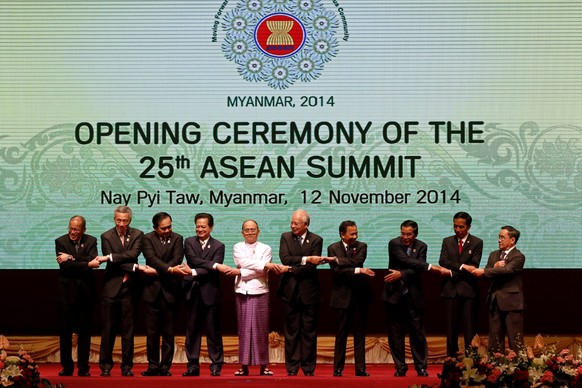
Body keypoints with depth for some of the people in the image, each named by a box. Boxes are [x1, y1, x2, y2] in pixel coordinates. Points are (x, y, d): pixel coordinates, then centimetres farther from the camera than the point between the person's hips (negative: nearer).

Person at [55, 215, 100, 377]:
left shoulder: (91, 241, 3)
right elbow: (65, 265, -15)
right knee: (65, 330, 2)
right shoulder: (60, 241, -3)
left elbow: (93, 260, -13)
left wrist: (71, 258, -20)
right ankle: (67, 367, 11)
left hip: (85, 291, 1)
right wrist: (87, 264, -18)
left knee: (84, 330, 5)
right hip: (67, 291, -1)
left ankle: (83, 367, 11)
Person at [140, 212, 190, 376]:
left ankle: (165, 366, 10)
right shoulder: (148, 238, 3)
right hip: (152, 289, 0)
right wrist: (169, 269, -25)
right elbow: (151, 258, -13)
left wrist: (157, 271, -18)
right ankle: (153, 366, 11)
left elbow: (177, 259, -9)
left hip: (169, 290, 0)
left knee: (168, 332, 3)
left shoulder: (177, 239, 5)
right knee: (152, 331, 3)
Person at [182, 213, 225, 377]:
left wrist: (194, 272, -17)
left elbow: (213, 270, -9)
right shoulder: (189, 242, 8)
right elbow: (193, 259, -10)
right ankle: (193, 365, 10)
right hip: (192, 291, 2)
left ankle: (216, 364, 8)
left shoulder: (218, 246, 3)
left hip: (210, 293, -2)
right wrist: (214, 264, -18)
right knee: (192, 330, 5)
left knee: (213, 330, 1)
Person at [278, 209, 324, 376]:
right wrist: (306, 259, -19)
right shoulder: (286, 237, 5)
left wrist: (292, 269, -14)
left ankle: (308, 367, 10)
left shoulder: (316, 240, 1)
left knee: (309, 331, 3)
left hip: (308, 291, -1)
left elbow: (313, 265, -9)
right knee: (291, 331, 4)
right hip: (290, 291, 1)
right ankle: (292, 367, 10)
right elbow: (285, 258, -10)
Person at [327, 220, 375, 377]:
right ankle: (338, 368, 9)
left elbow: (358, 261, -14)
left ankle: (360, 368, 8)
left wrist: (338, 260, -12)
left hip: (360, 294, 2)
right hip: (342, 295, -2)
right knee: (341, 333, 2)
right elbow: (337, 270, -12)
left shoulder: (361, 246, 6)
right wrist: (359, 271, -17)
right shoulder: (333, 248, 0)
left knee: (360, 333, 4)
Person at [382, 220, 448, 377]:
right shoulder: (394, 244, -6)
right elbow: (407, 261, -20)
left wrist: (401, 274, -23)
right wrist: (430, 267, -23)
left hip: (414, 295, 2)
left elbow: (417, 270, -9)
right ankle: (400, 367, 12)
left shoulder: (421, 246, 3)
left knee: (418, 332, 3)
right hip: (395, 294, -1)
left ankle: (421, 366, 12)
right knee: (396, 333, 3)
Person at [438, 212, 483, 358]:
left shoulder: (477, 243, 3)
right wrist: (462, 266, -15)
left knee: (470, 328, -3)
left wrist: (453, 272, -10)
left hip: (468, 290, -3)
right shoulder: (447, 241, 12)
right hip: (450, 290, 3)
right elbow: (443, 261, -2)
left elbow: (473, 266, -7)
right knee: (451, 328, 5)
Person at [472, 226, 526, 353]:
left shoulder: (518, 256, -7)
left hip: (511, 301, -6)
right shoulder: (494, 255, 14)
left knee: (515, 339, -3)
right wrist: (494, 267, -16)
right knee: (495, 337, 9)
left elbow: (507, 270, -23)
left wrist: (484, 271, -23)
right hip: (495, 301, 7)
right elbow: (486, 274, 5)